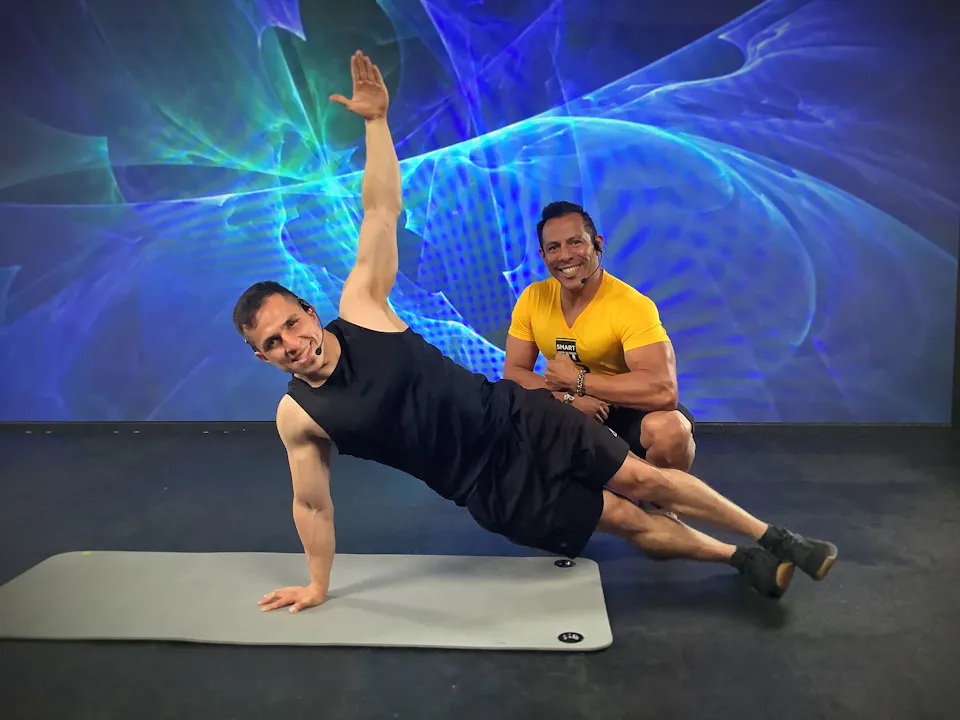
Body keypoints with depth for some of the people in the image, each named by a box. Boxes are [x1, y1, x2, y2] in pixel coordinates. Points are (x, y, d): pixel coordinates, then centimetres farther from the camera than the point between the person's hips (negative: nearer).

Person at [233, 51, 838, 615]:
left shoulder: (361, 309, -10)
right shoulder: (297, 416, -8)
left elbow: (382, 211, -10)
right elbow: (312, 504, 3)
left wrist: (376, 120, -15)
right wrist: (318, 584, 10)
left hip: (517, 418, 0)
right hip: (488, 490, 0)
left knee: (645, 481, -2)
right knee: (626, 520, 1)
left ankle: (774, 539, 19)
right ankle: (743, 561, 24)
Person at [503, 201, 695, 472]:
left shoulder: (632, 306, -24)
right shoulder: (532, 298, -8)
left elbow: (663, 390, -35)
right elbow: (513, 373, -5)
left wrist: (577, 380, -27)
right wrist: (567, 397, -23)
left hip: (629, 412, -4)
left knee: (670, 429, -35)